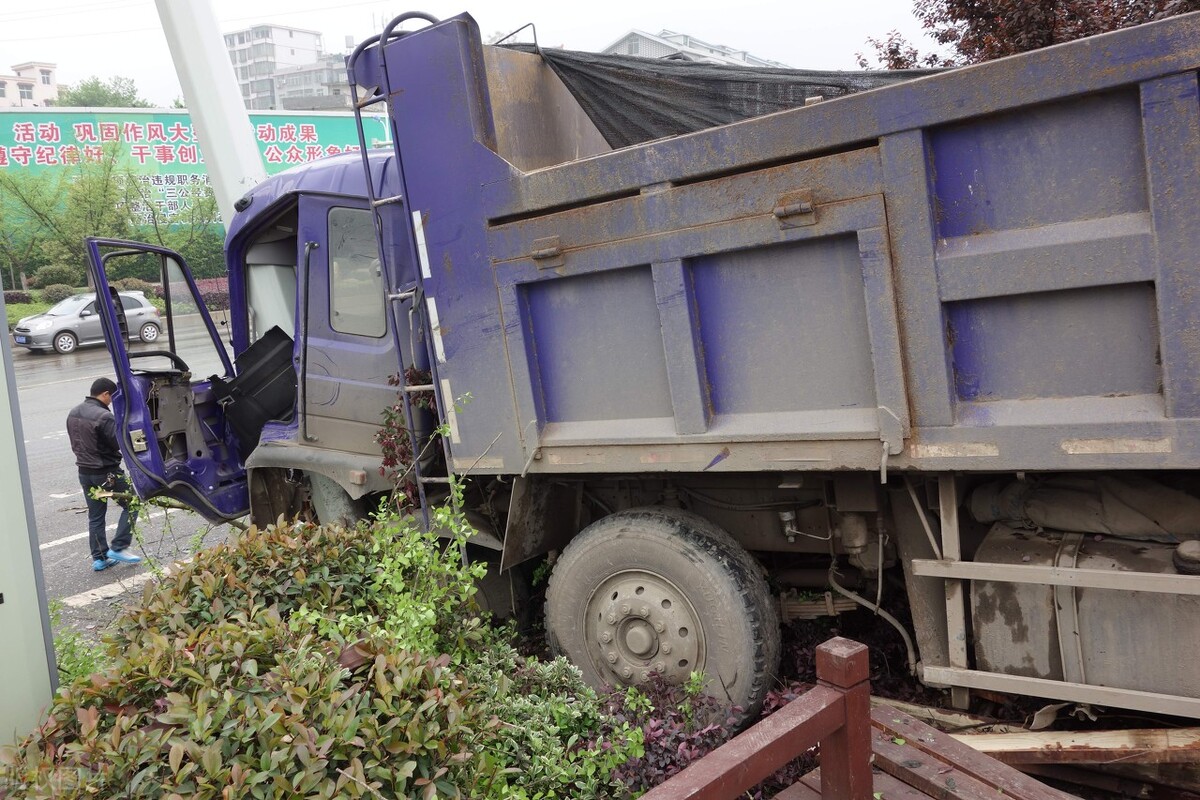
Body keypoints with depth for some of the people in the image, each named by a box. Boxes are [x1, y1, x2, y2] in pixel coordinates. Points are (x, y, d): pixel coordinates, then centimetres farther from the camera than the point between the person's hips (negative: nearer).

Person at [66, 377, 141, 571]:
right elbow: (120, 444, -19)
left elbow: (75, 442, 14)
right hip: (107, 473, -8)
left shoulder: (73, 413, 6)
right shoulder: (103, 416, -22)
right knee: (131, 505, 7)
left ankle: (99, 557, 17)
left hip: (85, 472, 8)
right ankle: (118, 548, 2)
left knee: (95, 516, 14)